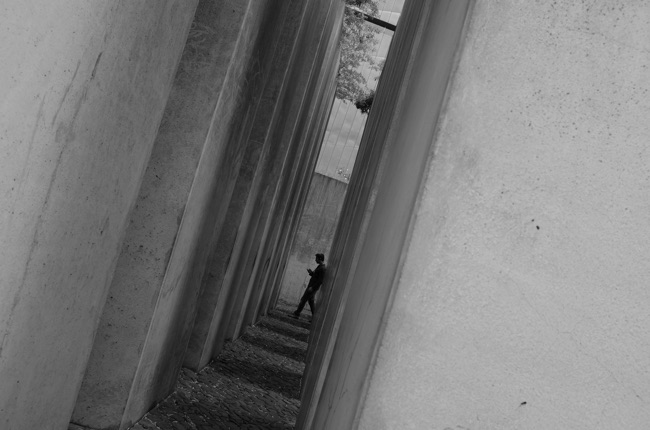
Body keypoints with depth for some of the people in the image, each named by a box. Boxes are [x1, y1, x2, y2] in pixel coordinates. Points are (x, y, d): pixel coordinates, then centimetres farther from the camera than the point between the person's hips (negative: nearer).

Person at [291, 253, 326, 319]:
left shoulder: (322, 268, -19)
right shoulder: (319, 266, 13)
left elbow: (320, 281, -24)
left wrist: (312, 287, -24)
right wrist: (311, 272, 4)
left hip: (313, 287, -10)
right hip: (311, 286, 10)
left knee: (303, 299, -3)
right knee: (311, 301, 13)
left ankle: (296, 314, 5)